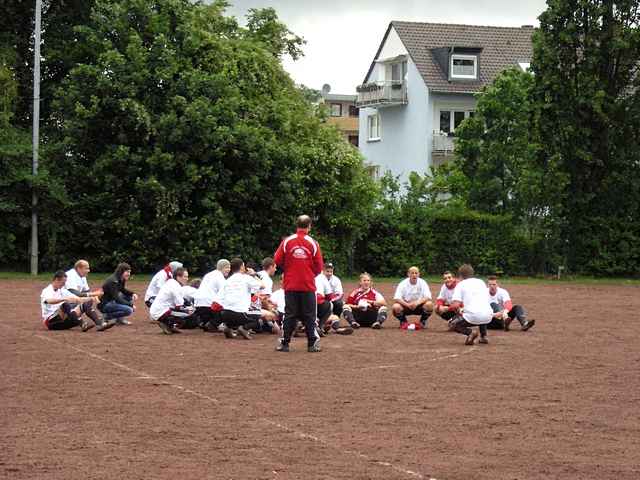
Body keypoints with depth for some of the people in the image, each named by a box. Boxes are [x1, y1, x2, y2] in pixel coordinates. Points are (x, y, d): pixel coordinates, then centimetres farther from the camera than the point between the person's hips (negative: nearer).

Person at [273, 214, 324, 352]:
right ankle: (312, 344, 3)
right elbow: (319, 266, -3)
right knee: (309, 315, 5)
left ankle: (284, 343, 6)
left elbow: (277, 260, -2)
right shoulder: (313, 243, -5)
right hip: (308, 285, -1)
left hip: (290, 284, 1)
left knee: (289, 315, 6)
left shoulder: (287, 241, -4)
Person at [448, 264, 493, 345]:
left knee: (453, 323, 21)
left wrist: (459, 312, 18)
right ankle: (484, 336, 21)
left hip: (472, 317, -5)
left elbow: (455, 306, -5)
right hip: (488, 317, 5)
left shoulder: (461, 284, 7)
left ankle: (470, 332, -6)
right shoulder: (481, 282, 21)